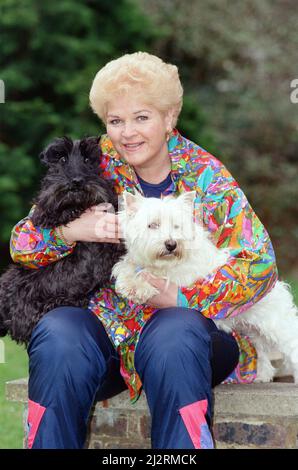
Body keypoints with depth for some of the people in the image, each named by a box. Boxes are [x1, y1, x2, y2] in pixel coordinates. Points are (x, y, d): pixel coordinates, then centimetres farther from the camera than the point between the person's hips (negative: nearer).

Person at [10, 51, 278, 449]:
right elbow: (21, 244, 5)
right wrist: (71, 230, -17)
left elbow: (259, 265, -7)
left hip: (186, 322, -1)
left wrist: (179, 298, -19)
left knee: (174, 333, -36)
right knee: (56, 335, -30)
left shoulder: (206, 177, 0)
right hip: (105, 325, 2)